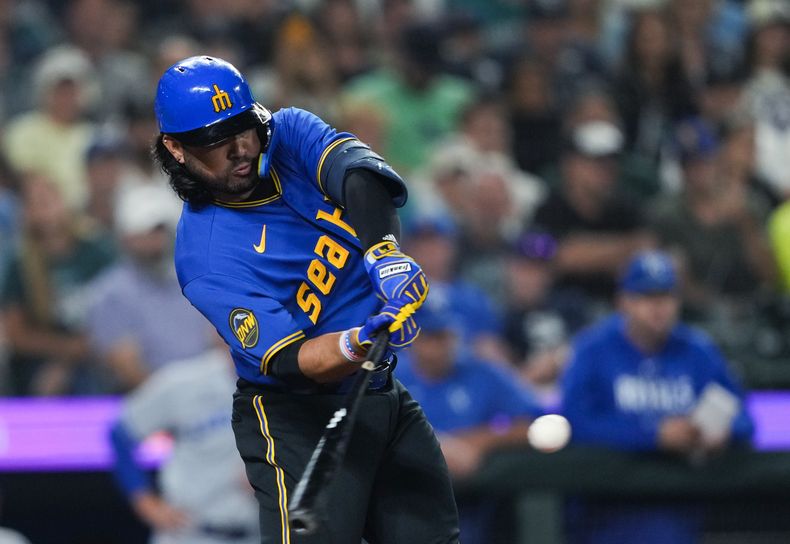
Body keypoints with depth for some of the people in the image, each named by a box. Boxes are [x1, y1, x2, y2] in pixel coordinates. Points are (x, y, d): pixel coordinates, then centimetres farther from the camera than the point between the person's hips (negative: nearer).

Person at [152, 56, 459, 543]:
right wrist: (358, 345, -46)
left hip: (385, 394, 7)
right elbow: (290, 360, -26)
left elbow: (359, 170, -24)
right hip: (297, 418, -7)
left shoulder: (290, 134, -3)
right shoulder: (204, 254, -19)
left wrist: (384, 250, -43)